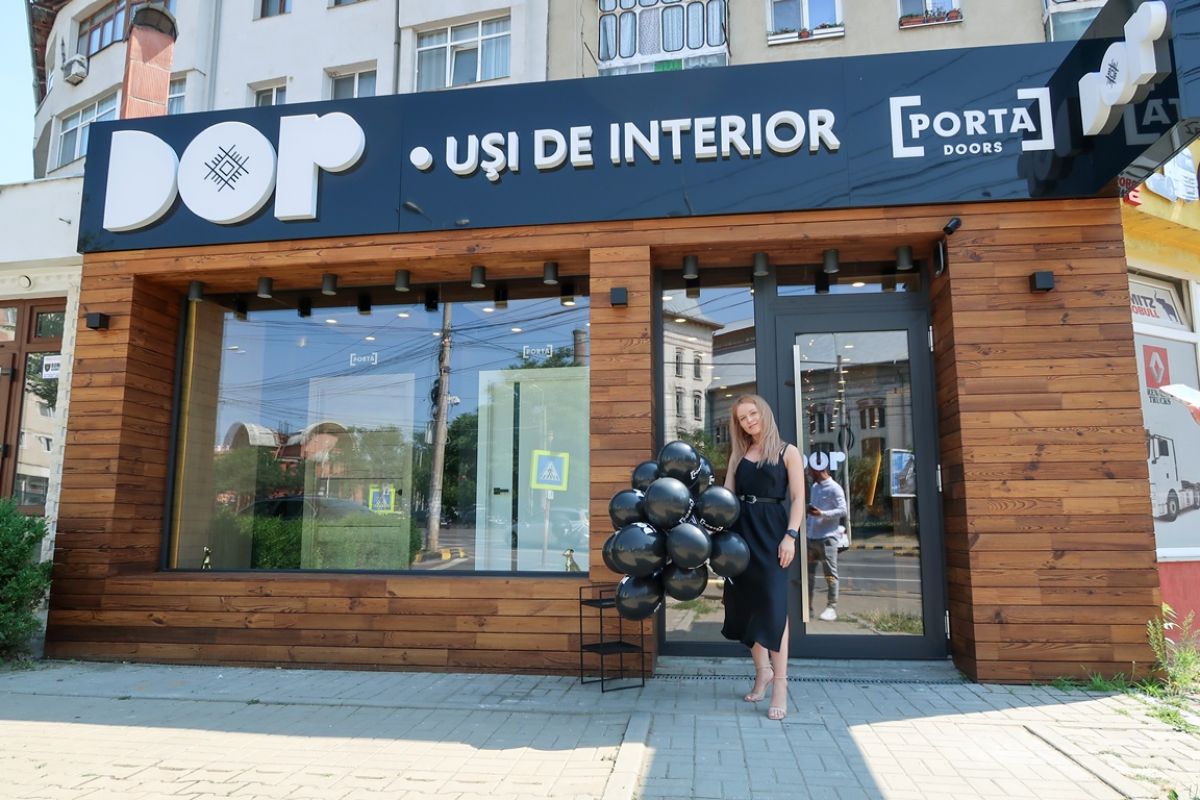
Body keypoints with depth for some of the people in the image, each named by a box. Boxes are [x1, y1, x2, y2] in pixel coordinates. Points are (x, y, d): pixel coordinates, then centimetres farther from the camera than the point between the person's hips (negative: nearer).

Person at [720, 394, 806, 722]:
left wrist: (790, 536, -14)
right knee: (747, 603, 8)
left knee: (773, 604, -9)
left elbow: (798, 498, -3)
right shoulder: (738, 455, 14)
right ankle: (762, 670, 25)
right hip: (742, 532, 5)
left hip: (772, 533, -5)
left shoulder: (787, 452, 3)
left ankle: (780, 685, -6)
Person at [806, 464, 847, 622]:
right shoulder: (814, 487, 15)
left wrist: (821, 514, -23)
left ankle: (832, 607, -2)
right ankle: (807, 604, 18)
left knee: (830, 573, -5)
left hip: (827, 537, -8)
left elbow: (842, 510, -13)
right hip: (811, 536, 8)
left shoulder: (834, 488, -9)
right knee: (808, 571, 10)